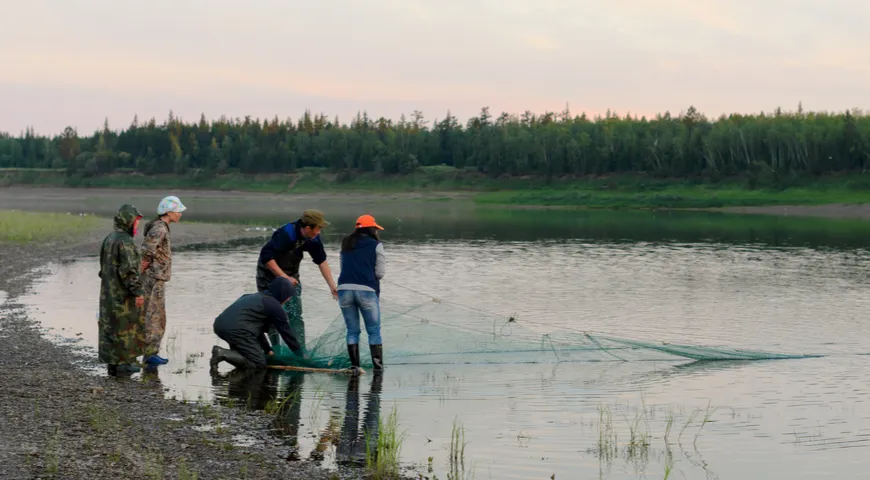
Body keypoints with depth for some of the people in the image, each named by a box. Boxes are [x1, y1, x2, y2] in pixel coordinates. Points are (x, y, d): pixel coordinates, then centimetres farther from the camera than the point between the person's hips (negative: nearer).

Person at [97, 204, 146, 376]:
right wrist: (137, 292, -23)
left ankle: (113, 361, 18)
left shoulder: (109, 239, 12)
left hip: (109, 293, 9)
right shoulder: (125, 242, -18)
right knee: (125, 328, -2)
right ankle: (120, 363, 2)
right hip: (123, 295, -9)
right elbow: (129, 270, -24)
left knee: (110, 326, 12)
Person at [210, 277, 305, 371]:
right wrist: (300, 355, 19)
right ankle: (223, 354, -16)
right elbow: (286, 332, 8)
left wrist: (268, 350, 39)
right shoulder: (275, 306, 2)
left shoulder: (256, 297, 28)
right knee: (259, 364, -4)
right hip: (237, 330, -9)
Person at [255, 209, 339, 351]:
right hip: (269, 276, -5)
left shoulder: (313, 238, -10)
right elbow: (266, 256, -32)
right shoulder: (285, 234, -31)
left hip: (291, 277, 5)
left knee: (295, 315, -6)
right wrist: (284, 277, -31)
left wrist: (332, 286, -5)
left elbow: (322, 261, -1)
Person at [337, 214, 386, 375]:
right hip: (367, 290, -3)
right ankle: (377, 364, 7)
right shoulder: (376, 245, 3)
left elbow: (343, 267, 17)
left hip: (344, 289, 3)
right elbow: (380, 272, 2)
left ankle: (354, 366, 7)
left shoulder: (346, 245, 17)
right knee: (374, 330, 9)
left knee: (352, 330, 11)